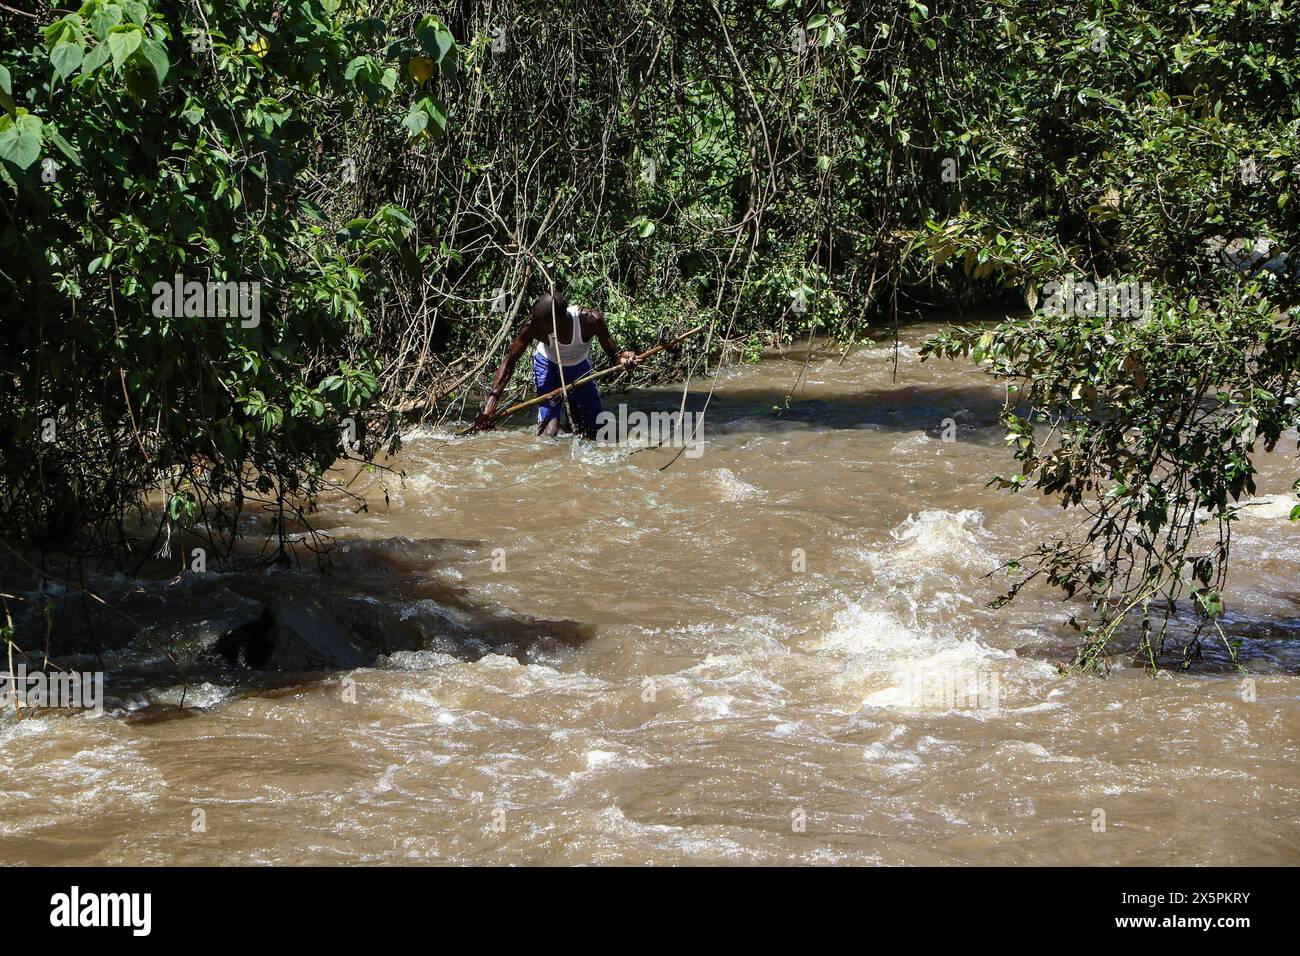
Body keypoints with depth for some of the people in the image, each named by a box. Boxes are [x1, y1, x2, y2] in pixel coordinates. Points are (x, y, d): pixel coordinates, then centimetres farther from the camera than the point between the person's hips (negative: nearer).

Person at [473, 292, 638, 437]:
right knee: (549, 432, -19)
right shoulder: (533, 327, -35)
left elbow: (612, 352, -23)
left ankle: (571, 408, 33)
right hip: (548, 366, -1)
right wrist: (491, 404, -32)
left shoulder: (590, 320, -35)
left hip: (580, 366, 1)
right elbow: (509, 361, -26)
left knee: (594, 432, 3)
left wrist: (621, 357, -49)